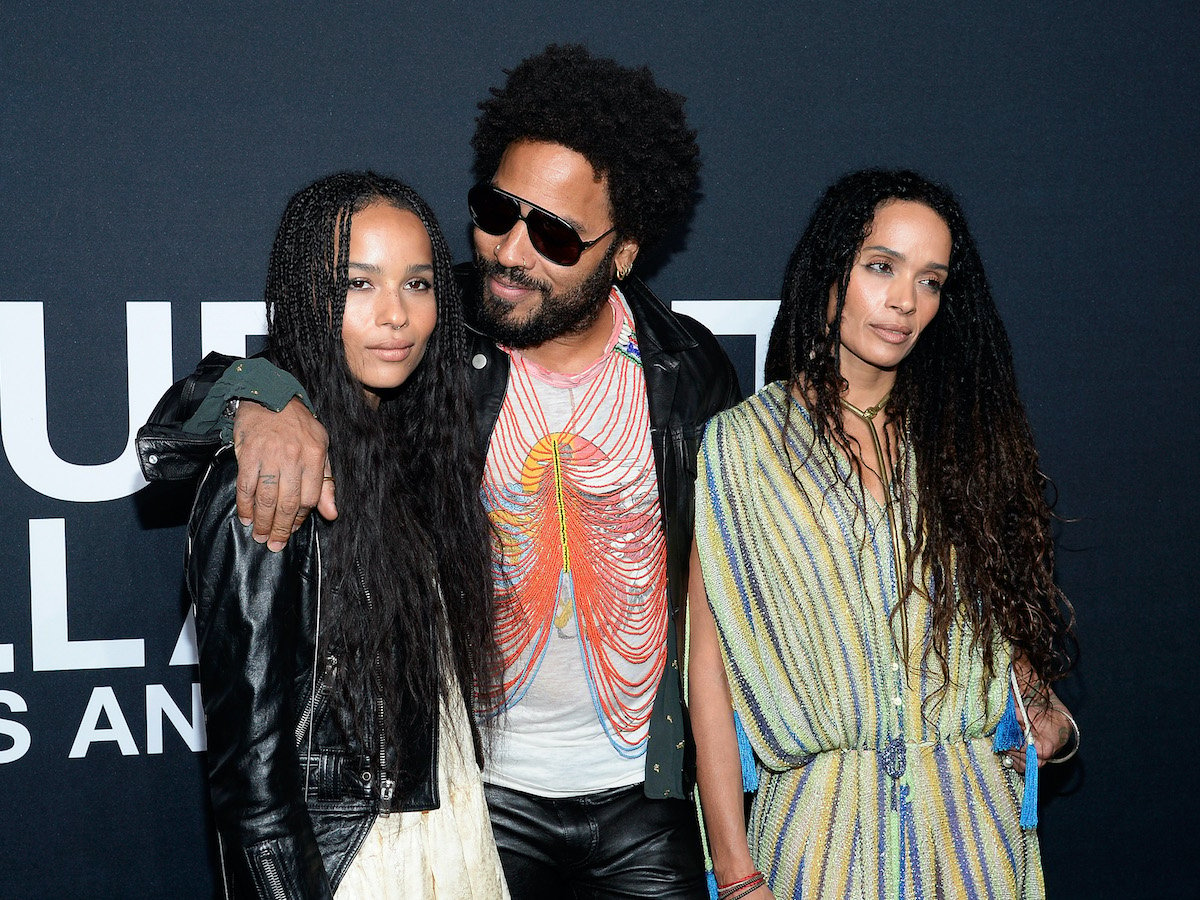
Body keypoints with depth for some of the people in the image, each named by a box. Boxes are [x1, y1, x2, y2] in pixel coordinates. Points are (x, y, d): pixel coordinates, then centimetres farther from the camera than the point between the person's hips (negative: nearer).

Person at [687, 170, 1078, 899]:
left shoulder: (968, 437, 8)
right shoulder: (743, 443, -3)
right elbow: (710, 664, -6)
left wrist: (1044, 709, -5)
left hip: (977, 812, 3)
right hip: (822, 821, -3)